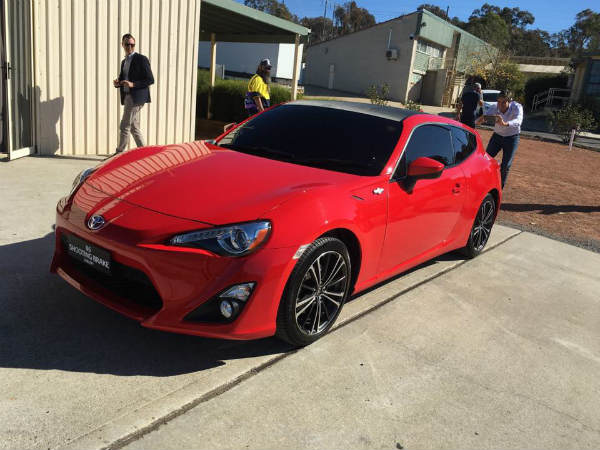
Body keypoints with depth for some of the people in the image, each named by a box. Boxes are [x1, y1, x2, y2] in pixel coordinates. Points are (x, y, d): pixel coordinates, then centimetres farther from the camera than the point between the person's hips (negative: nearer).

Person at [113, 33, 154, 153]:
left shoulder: (141, 59, -6)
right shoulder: (124, 61, 18)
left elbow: (150, 80, -11)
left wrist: (133, 84, -21)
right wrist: (117, 83, 0)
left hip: (136, 97, -8)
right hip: (127, 97, 9)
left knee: (125, 126, -7)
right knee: (134, 127, 11)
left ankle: (120, 153, 1)